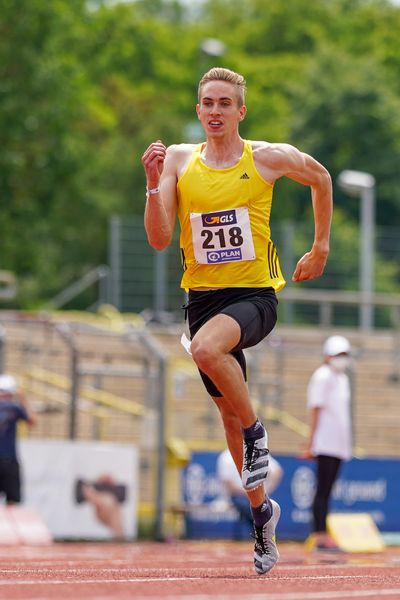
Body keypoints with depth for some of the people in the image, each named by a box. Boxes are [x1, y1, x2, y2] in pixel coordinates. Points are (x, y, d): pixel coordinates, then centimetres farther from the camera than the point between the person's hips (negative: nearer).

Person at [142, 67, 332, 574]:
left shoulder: (269, 158, -3)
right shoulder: (179, 160, 2)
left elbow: (320, 179, 17)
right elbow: (159, 239, -4)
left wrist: (320, 248, 18)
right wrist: (154, 185, -18)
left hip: (254, 293, -4)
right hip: (202, 296, 4)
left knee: (206, 349, -36)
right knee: (228, 413, 12)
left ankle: (255, 430, -11)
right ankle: (261, 511, 30)